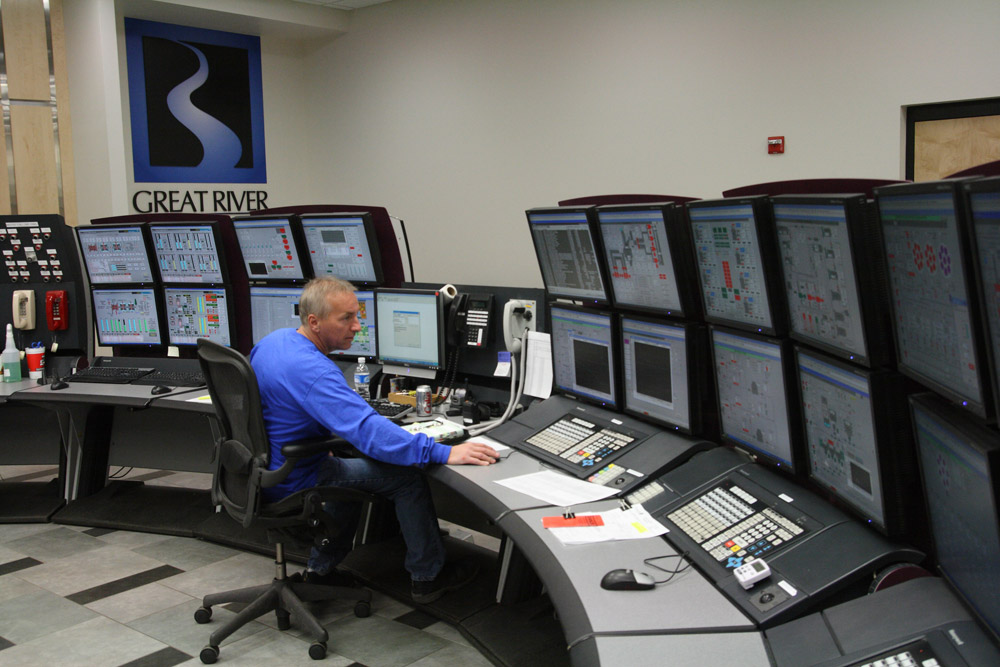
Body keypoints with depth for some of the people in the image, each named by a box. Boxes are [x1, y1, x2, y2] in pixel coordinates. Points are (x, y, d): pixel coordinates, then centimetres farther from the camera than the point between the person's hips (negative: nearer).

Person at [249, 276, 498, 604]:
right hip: (292, 484, -9)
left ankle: (322, 566, 34)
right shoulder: (313, 371, -31)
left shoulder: (271, 341, 0)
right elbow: (368, 430, -41)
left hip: (264, 473, 9)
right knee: (408, 476, -7)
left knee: (351, 457, 31)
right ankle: (426, 577, 7)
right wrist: (444, 453, -43)